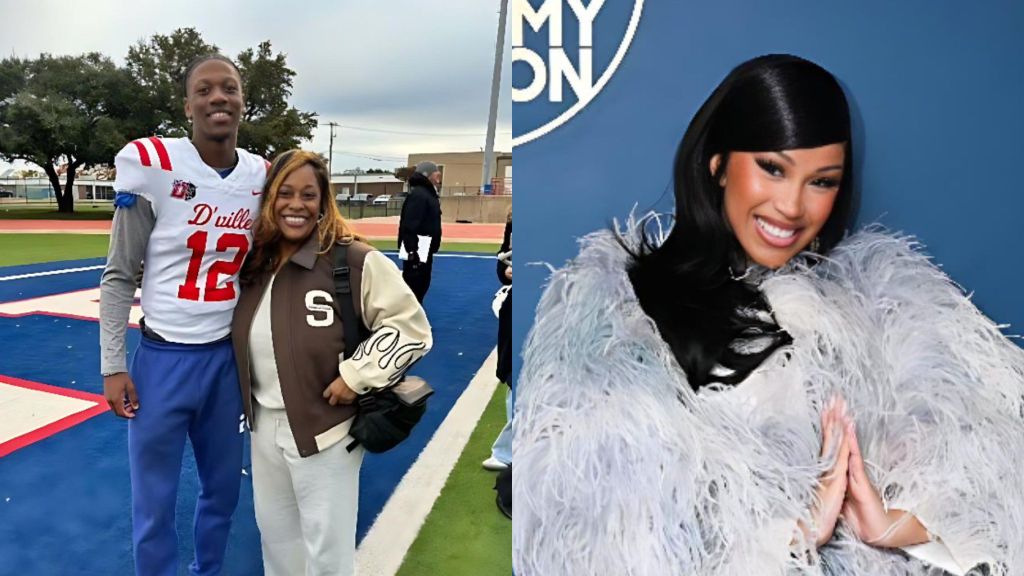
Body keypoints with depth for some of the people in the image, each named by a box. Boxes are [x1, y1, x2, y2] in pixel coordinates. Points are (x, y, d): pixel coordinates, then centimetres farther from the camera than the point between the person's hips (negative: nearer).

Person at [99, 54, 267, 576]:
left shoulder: (262, 177, 0)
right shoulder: (151, 164, -12)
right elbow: (118, 277, -5)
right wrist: (113, 366, -7)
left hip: (229, 356, 4)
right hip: (163, 357, -3)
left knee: (222, 488, 18)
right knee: (153, 502, 8)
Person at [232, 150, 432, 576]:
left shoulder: (355, 260, -19)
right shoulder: (254, 261, 3)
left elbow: (410, 326, -17)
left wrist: (356, 377, -20)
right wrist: (249, 402, 12)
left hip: (325, 429, -7)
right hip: (265, 427, 7)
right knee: (274, 532, 27)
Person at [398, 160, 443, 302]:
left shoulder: (428, 193, 16)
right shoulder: (418, 194, -18)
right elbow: (410, 225, -25)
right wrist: (413, 250, -28)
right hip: (416, 252, -11)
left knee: (422, 286, 18)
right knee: (412, 288, -6)